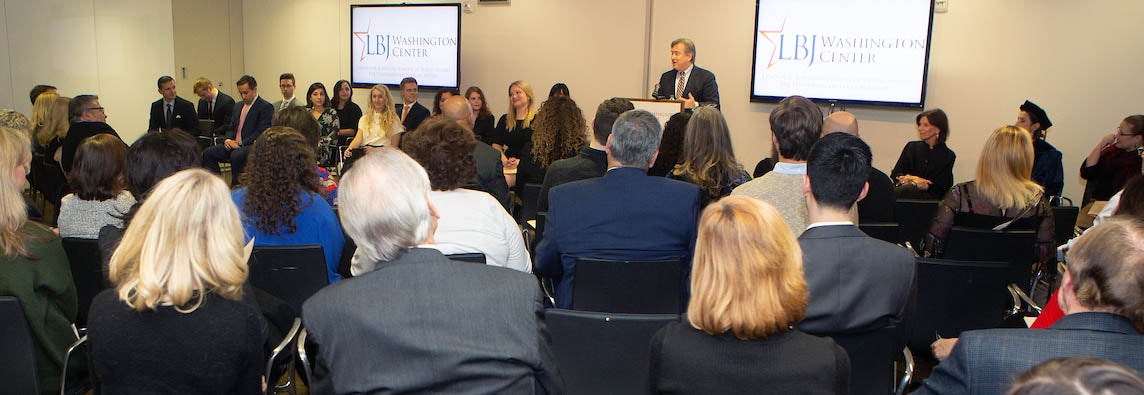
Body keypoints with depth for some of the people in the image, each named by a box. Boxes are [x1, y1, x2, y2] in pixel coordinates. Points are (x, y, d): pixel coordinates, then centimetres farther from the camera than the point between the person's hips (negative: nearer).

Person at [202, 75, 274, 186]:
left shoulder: (266, 107, -4)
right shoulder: (238, 107, 22)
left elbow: (261, 132, -13)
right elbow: (231, 128, 24)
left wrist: (241, 144, -18)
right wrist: (228, 139, 0)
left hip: (252, 145, -8)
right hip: (233, 144, 8)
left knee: (236, 155, -37)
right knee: (207, 153, -11)